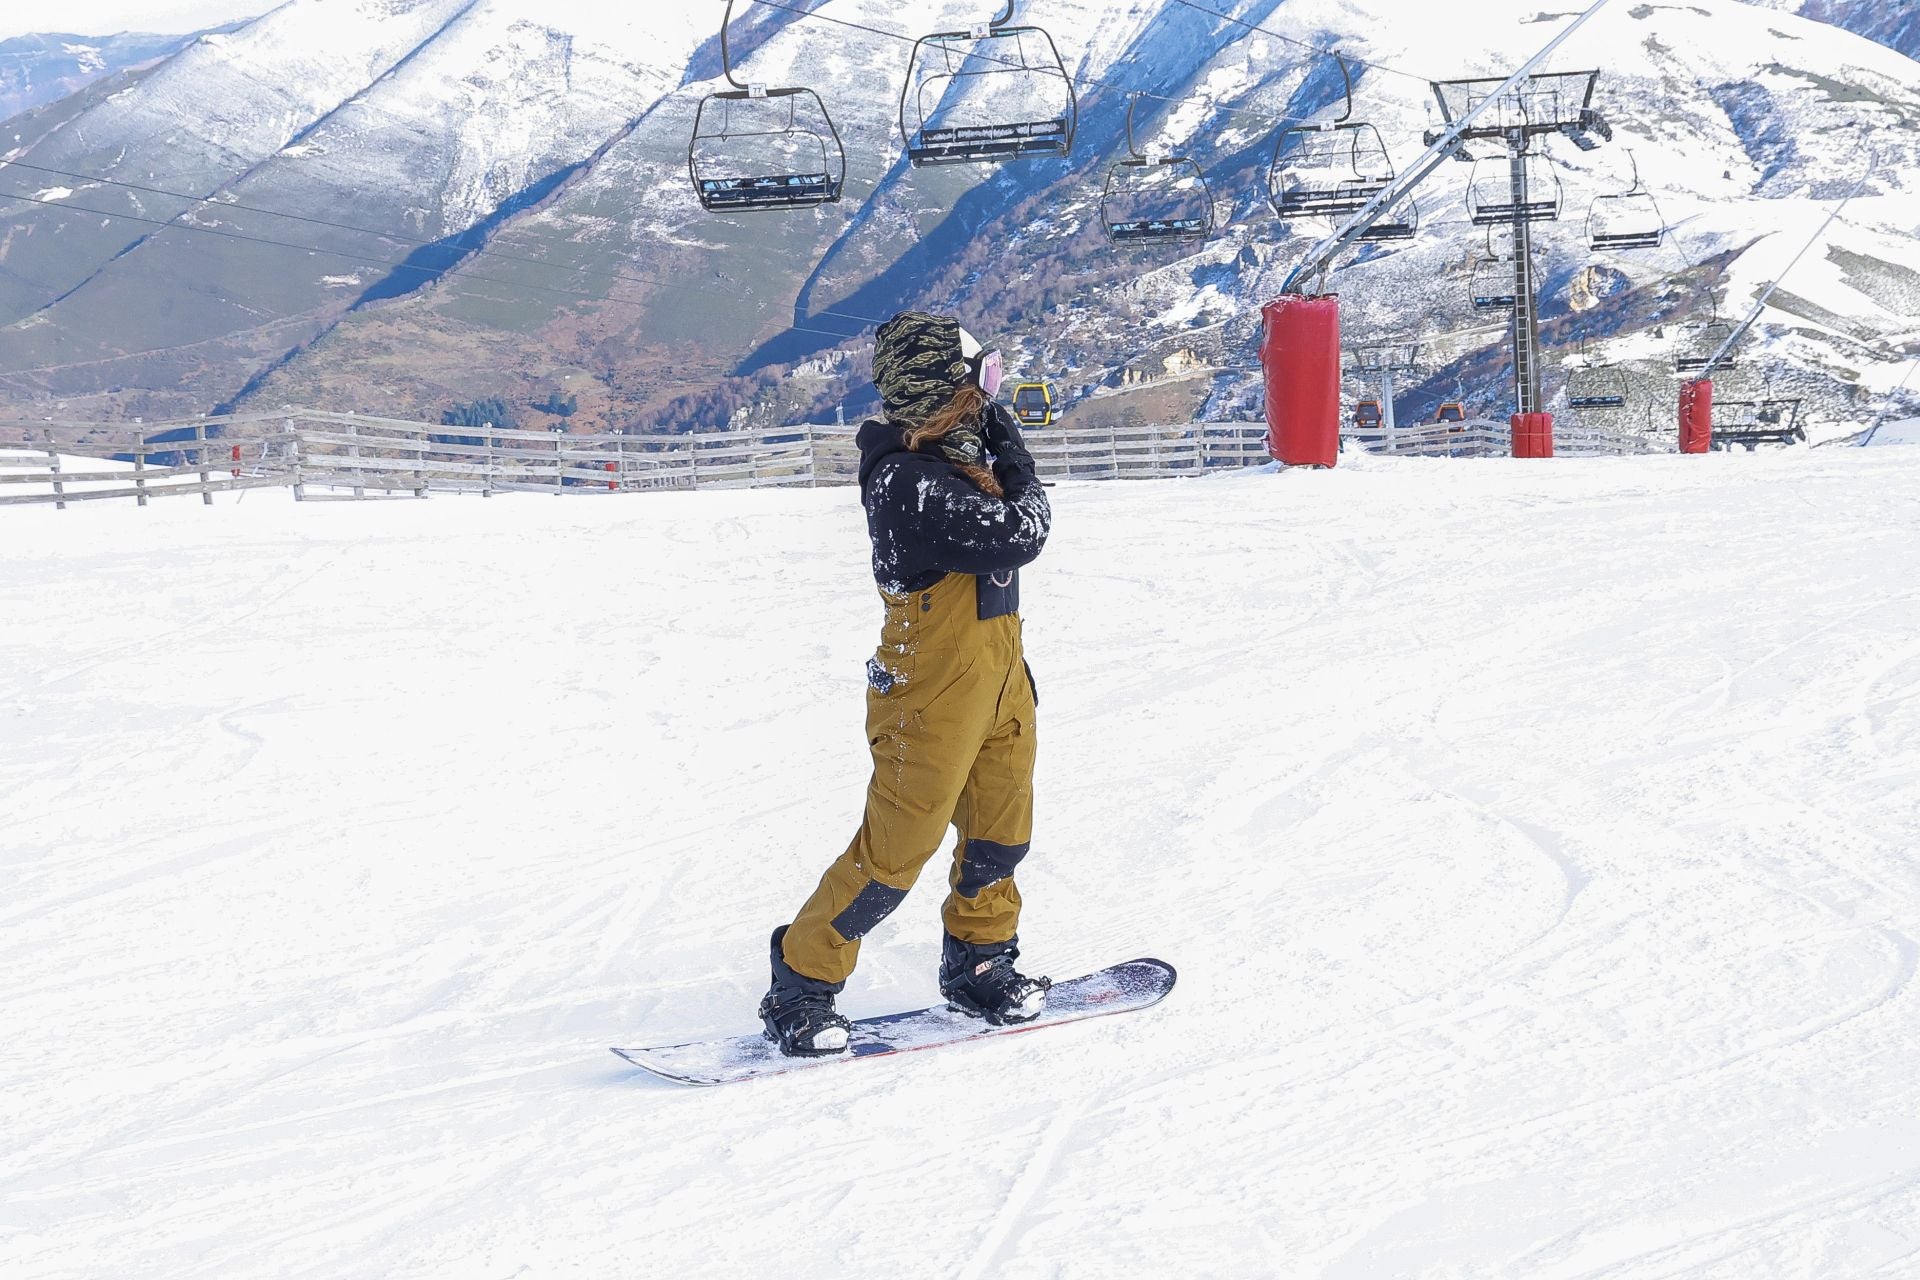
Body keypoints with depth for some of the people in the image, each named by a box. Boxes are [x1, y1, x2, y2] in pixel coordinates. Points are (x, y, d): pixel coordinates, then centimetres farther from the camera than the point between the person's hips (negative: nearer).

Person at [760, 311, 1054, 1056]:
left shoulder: (958, 454, 5)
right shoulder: (913, 487, -26)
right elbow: (1019, 536, -23)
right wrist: (1028, 501, -9)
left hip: (996, 679, 9)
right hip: (933, 695, -9)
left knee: (1001, 833, 19)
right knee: (895, 851, -2)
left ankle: (979, 963, 38)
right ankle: (800, 988, 10)